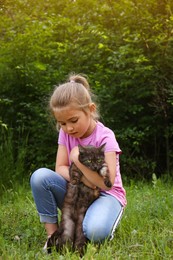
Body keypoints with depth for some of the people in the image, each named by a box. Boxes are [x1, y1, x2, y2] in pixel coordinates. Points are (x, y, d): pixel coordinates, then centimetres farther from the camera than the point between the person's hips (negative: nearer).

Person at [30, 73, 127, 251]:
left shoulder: (104, 137, -18)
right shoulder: (65, 133, -2)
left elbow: (107, 183, -24)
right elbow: (60, 169, -5)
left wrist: (78, 159, -26)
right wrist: (81, 178, -24)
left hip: (106, 194, -5)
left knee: (95, 232, -38)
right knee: (40, 176, -22)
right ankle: (52, 233, -13)